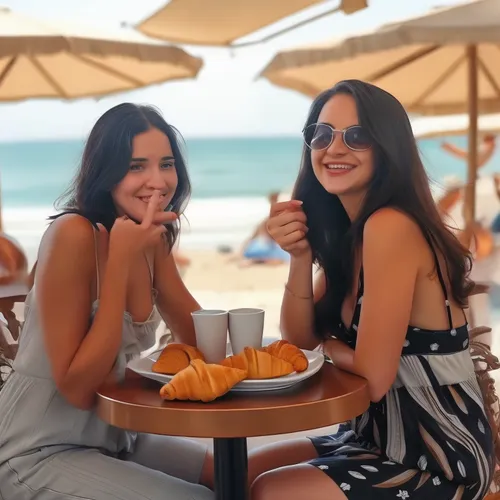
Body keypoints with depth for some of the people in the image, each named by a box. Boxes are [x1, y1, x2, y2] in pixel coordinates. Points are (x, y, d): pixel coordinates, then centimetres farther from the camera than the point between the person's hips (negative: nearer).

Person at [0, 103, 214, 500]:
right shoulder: (73, 234, -23)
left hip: (117, 439, 7)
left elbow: (198, 339, -1)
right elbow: (77, 389, -23)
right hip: (40, 454, -7)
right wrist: (120, 261, -27)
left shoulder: (153, 238, 1)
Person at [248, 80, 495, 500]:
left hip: (438, 460, -9)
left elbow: (374, 377, -26)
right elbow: (300, 341, 3)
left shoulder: (391, 226, -24)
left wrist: (331, 347, -4)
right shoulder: (345, 231, 4)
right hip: (388, 438, 9)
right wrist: (300, 256, -12)